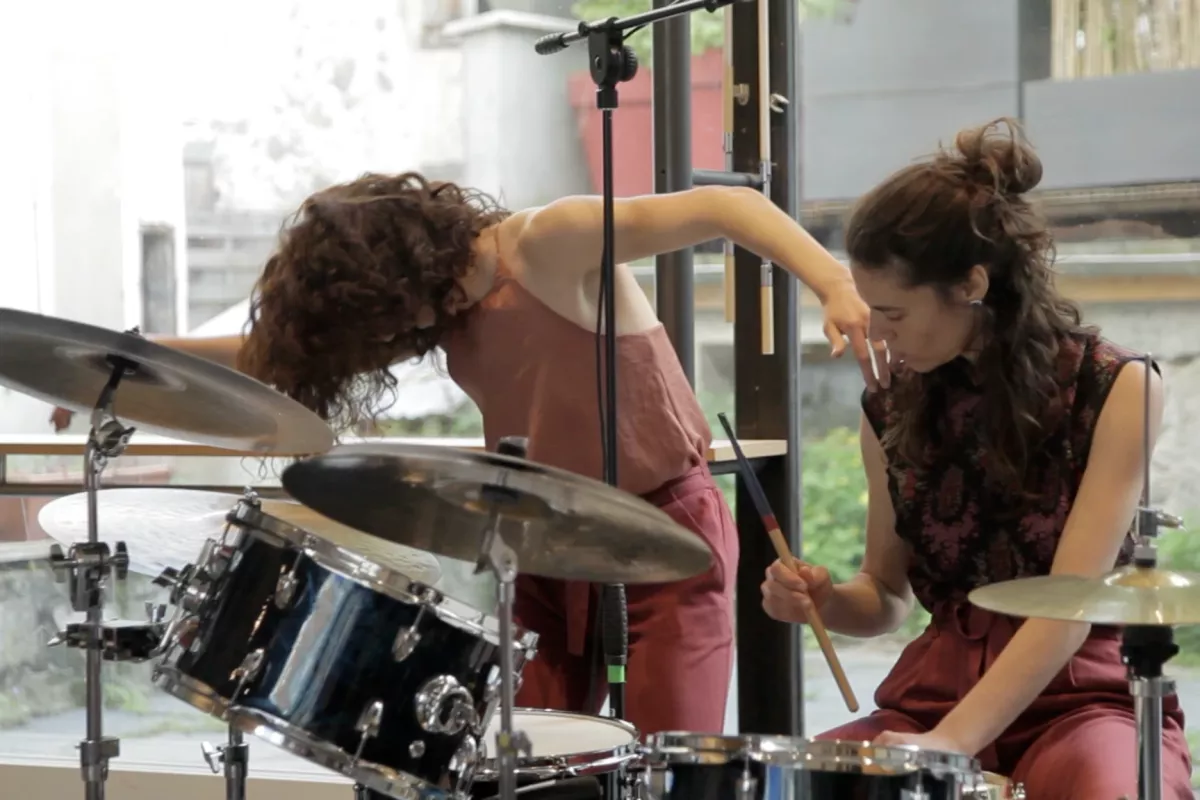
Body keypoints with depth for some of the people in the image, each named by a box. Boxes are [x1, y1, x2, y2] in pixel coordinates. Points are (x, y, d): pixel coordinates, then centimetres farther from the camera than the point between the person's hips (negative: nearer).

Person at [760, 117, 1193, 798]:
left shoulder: (1116, 388, -9)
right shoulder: (894, 407, 5)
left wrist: (949, 742, -29)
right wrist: (824, 599, -8)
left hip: (1084, 696, -4)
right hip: (933, 691, 4)